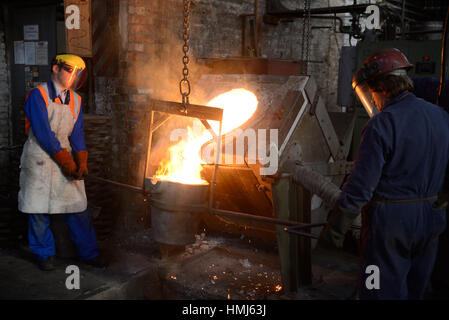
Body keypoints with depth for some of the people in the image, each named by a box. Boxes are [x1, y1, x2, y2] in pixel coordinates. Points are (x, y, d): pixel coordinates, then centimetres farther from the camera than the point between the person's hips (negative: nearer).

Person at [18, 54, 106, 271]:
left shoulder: (75, 100, 9)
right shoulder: (38, 95, -8)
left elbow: (77, 135, 8)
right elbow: (43, 134, -15)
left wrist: (81, 163, -7)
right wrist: (67, 163, -16)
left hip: (65, 156, 5)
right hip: (39, 159, -4)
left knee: (79, 208, 3)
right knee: (39, 209, 3)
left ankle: (88, 253, 17)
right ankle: (44, 255, 21)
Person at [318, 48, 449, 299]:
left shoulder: (382, 124, -18)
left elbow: (360, 186, -20)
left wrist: (335, 231, -13)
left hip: (390, 221, -7)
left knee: (384, 290, 7)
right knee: (415, 289, 21)